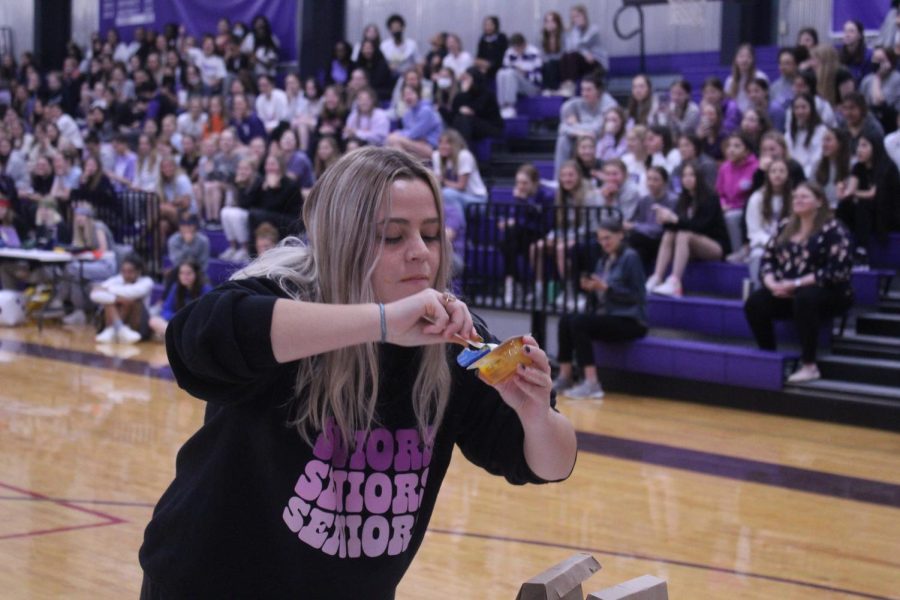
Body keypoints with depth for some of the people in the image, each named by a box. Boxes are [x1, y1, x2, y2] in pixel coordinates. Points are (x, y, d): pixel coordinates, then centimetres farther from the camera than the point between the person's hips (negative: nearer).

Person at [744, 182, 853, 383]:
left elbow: (838, 270, -18)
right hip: (786, 291, 6)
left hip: (829, 293, -6)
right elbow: (767, 259, 11)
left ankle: (809, 366, -33)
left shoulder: (832, 230, -9)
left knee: (804, 298, -39)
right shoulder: (785, 227, 10)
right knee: (754, 303, -18)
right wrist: (772, 283, -12)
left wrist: (796, 284, -22)